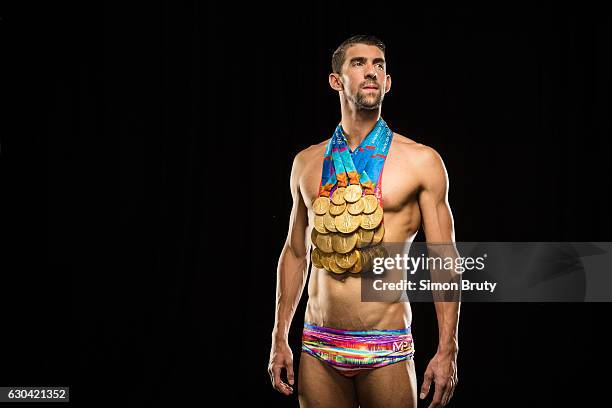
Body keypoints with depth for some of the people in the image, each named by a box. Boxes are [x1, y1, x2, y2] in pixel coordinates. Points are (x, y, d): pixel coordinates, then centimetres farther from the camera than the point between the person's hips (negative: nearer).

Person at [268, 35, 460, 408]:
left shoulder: (421, 161, -2)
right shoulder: (307, 162, 8)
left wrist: (447, 351, -8)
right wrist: (280, 340, 12)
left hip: (386, 351, -3)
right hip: (319, 349, 3)